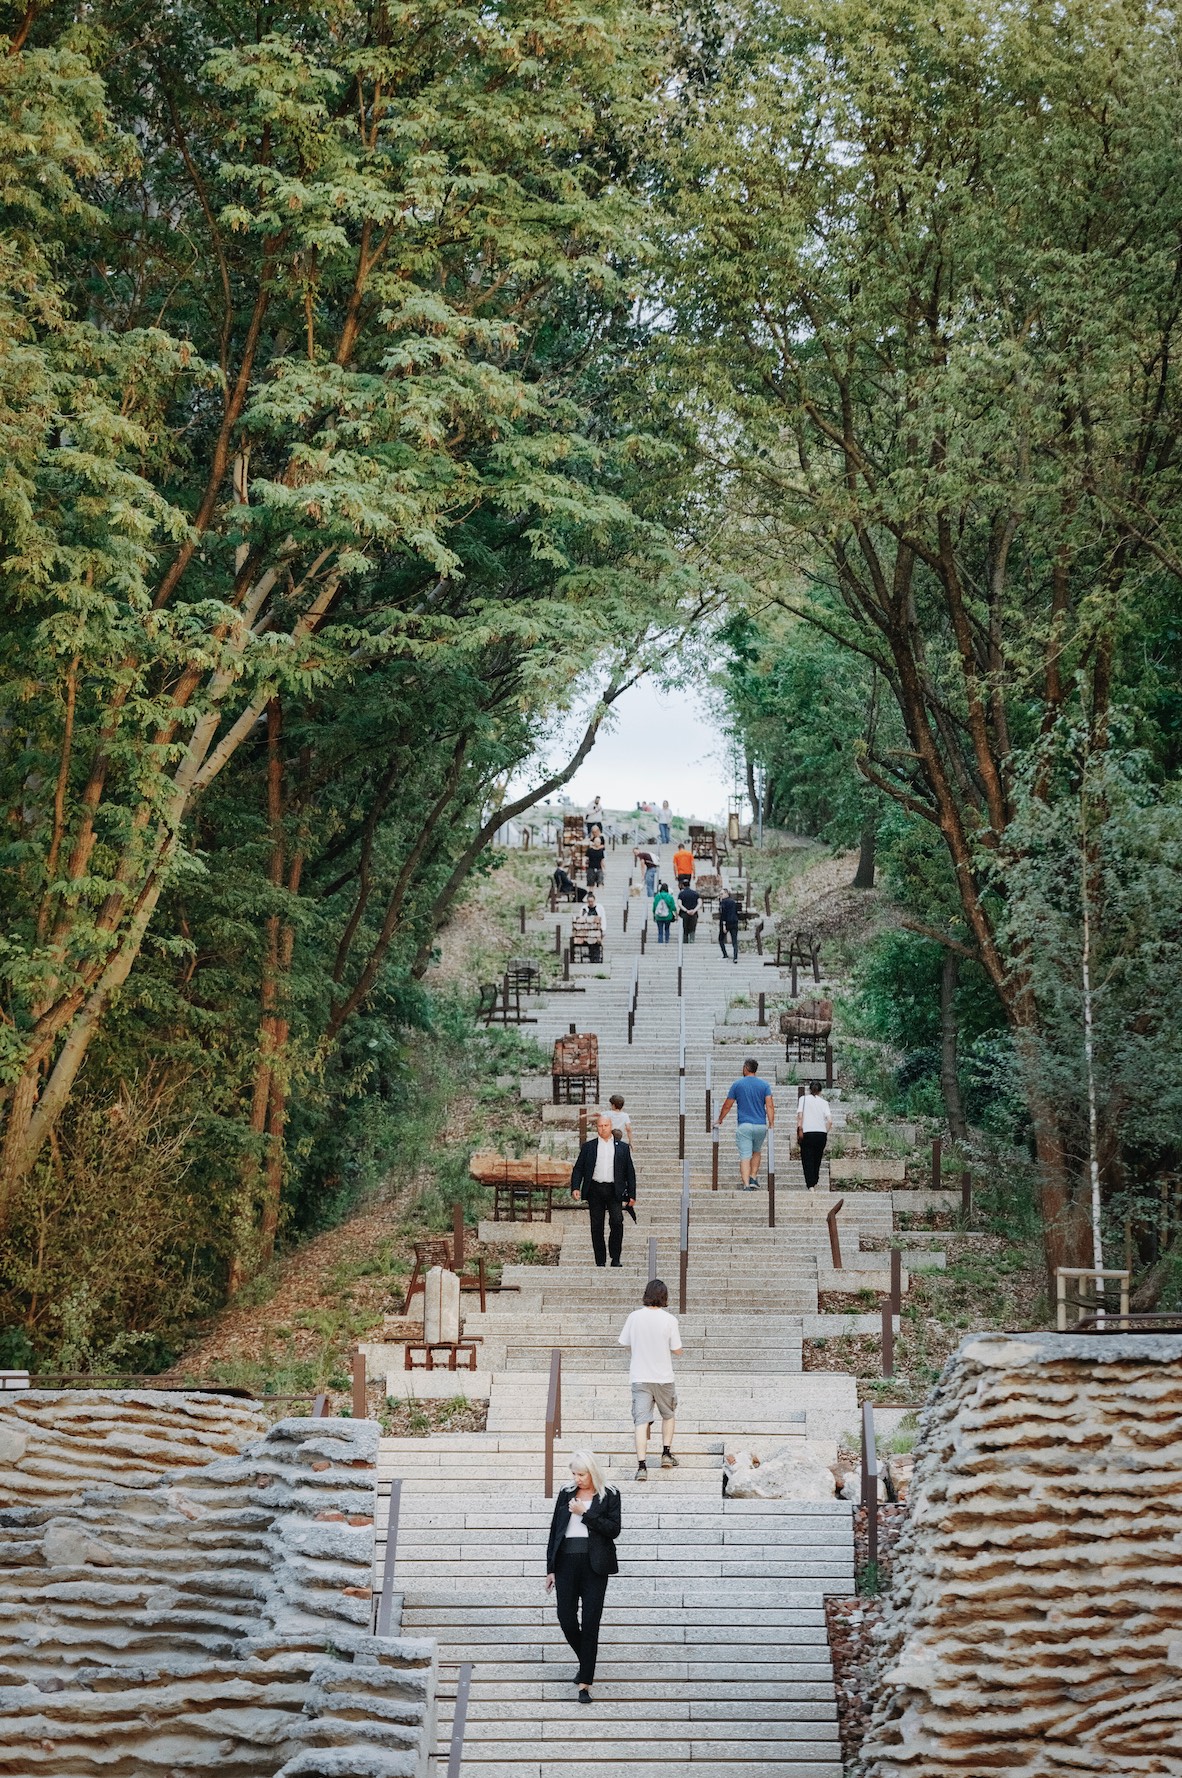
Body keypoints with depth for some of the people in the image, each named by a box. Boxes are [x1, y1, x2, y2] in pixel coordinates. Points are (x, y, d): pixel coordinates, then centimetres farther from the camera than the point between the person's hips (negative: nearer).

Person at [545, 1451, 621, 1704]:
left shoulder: (609, 1496, 3)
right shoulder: (566, 1493, 11)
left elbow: (613, 1529, -7)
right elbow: (555, 1530, 12)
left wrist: (585, 1513, -14)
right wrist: (550, 1568, 9)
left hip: (594, 1565, -3)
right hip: (566, 1562, 3)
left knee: (590, 1621, -5)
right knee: (566, 1617, -1)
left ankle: (584, 1682, -1)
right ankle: (586, 1663, 26)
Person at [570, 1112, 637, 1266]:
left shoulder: (622, 1148, 11)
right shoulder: (588, 1147, 10)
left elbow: (630, 1172, 12)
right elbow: (578, 1169, 8)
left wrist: (632, 1195, 6)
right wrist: (575, 1187, -8)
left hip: (614, 1191, -1)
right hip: (595, 1190, 1)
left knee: (617, 1222, -17)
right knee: (597, 1226, 2)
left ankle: (615, 1259, -5)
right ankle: (600, 1262, 9)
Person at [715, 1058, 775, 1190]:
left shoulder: (737, 1084, 1)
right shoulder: (764, 1085, 4)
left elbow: (727, 1105, 7)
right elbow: (770, 1105, -5)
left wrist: (719, 1119, 21)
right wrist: (771, 1124, -4)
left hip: (744, 1125, -2)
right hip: (761, 1125, 2)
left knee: (745, 1156, -5)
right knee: (756, 1152, 24)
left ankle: (746, 1185, -15)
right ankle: (753, 1178, 16)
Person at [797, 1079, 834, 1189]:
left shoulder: (803, 1099, 7)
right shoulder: (824, 1102, 11)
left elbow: (800, 1116, -5)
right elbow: (830, 1121, 0)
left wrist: (798, 1134, -3)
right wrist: (826, 1133, 14)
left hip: (807, 1134, -2)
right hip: (821, 1134, 2)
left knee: (807, 1162, -4)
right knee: (817, 1161, 18)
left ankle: (811, 1187, -19)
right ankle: (815, 1185, 27)